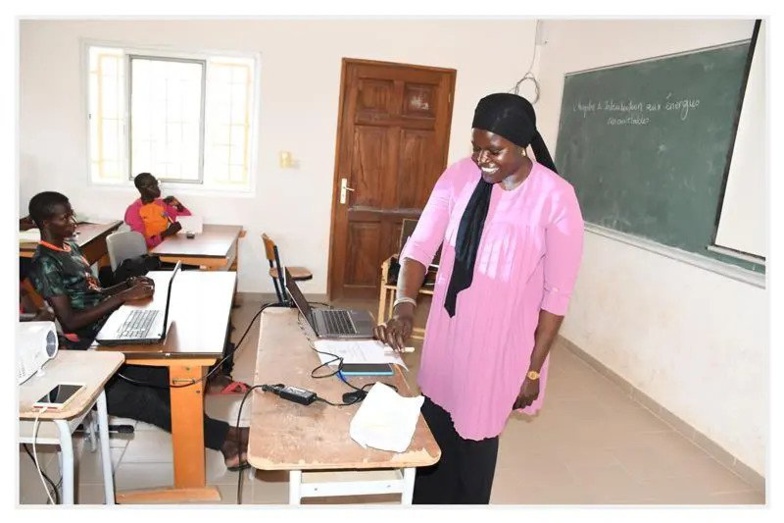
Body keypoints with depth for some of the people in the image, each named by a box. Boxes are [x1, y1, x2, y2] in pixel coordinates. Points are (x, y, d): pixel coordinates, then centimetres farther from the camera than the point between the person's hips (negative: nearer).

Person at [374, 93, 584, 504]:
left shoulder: (556, 198, -16)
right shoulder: (458, 177, -6)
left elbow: (557, 293, -12)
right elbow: (420, 245, -7)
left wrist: (533, 369, -10)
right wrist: (405, 305, -24)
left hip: (500, 342, -4)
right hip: (446, 332, 4)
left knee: (475, 440, 13)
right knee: (432, 432, 19)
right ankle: (426, 504, 45)